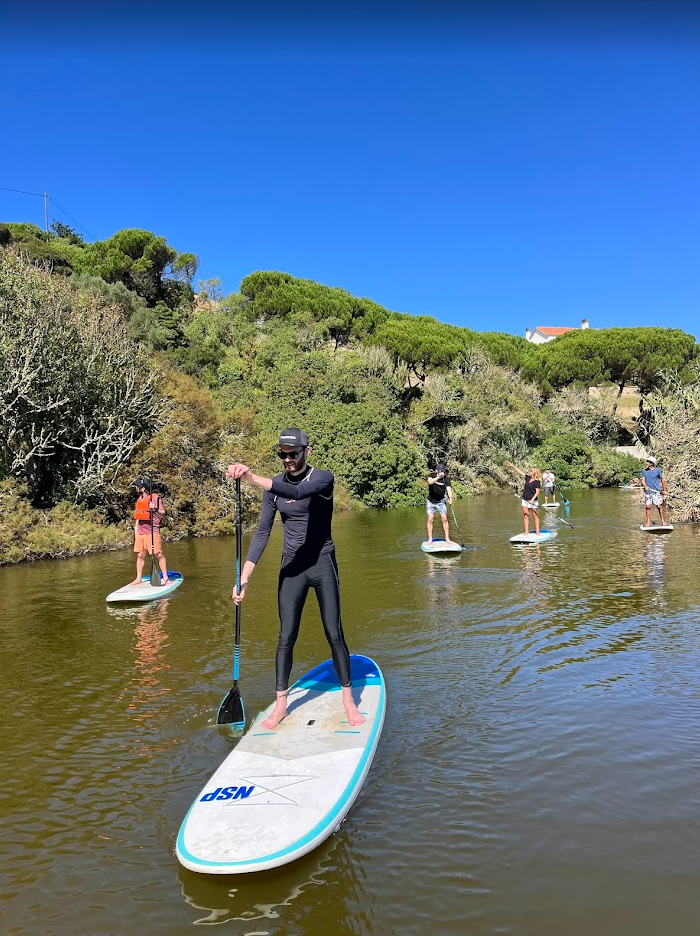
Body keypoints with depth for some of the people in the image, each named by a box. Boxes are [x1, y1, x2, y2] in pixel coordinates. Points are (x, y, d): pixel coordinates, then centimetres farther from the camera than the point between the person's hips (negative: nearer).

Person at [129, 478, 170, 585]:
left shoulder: (156, 498, -6)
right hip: (140, 531, 7)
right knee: (140, 555, 9)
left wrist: (154, 510, -27)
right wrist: (136, 529, 18)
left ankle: (165, 578, 2)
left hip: (152, 531, -7)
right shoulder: (140, 499, 15)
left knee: (159, 554, -5)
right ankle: (138, 578, 16)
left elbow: (162, 515, -9)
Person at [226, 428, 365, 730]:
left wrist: (253, 478, -48)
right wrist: (244, 577, -7)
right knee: (286, 638, 3)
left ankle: (348, 699, 18)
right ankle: (281, 704, 16)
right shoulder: (274, 486, 1)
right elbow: (262, 532, 0)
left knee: (334, 634, 1)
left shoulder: (322, 478, -12)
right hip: (291, 567, 3)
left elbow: (297, 493, -36)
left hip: (323, 563, -3)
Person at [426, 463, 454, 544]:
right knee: (430, 520, -3)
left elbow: (448, 488, -28)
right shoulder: (431, 475, -13)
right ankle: (430, 539, 6)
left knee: (444, 519, -5)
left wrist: (450, 497, -46)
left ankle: (447, 538, 5)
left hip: (441, 501, 0)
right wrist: (438, 477, -51)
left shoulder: (446, 478, -14)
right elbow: (430, 482, -36)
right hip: (431, 501, 0)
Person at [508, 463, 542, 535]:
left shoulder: (537, 482, -13)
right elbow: (520, 472, 17)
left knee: (535, 516, -3)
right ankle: (526, 532, 7)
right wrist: (513, 466, 22)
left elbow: (537, 492, -18)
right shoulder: (528, 478, 7)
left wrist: (532, 499, -28)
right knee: (526, 515, 5)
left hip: (532, 501, -7)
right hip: (525, 500, 7)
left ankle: (537, 532, 0)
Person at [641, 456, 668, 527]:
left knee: (659, 506, -3)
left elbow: (662, 479, 7)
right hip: (647, 492, 2)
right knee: (647, 507, 3)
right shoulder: (644, 471, 5)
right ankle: (648, 522, 11)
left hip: (656, 492, -2)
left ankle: (663, 521, 9)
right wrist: (645, 486, -24)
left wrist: (664, 490, 10)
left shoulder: (657, 470, -2)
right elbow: (643, 480, -2)